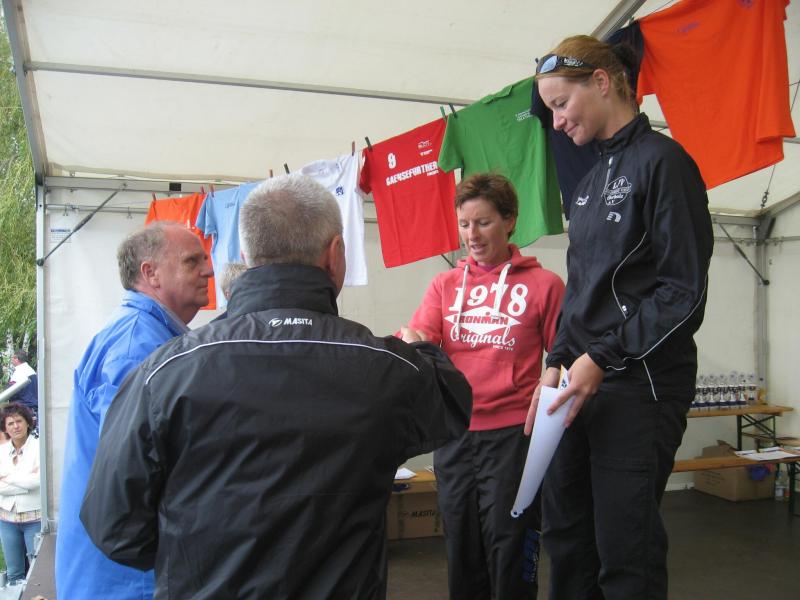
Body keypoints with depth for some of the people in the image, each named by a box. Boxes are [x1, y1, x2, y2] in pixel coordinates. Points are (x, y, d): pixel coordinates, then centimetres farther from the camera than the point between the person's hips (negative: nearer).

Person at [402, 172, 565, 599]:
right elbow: (418, 341, -4)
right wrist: (409, 342, -25)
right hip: (454, 434, 4)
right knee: (461, 552, 16)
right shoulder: (445, 284, 9)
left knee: (509, 553, 3)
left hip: (512, 433, -4)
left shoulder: (544, 284, -2)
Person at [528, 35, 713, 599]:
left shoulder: (663, 161, -6)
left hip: (641, 385, -8)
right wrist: (558, 363, 7)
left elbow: (685, 292, -12)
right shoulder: (589, 183, 17)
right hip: (584, 383, 8)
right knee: (566, 534, 13)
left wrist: (601, 360, -15)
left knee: (625, 553, -1)